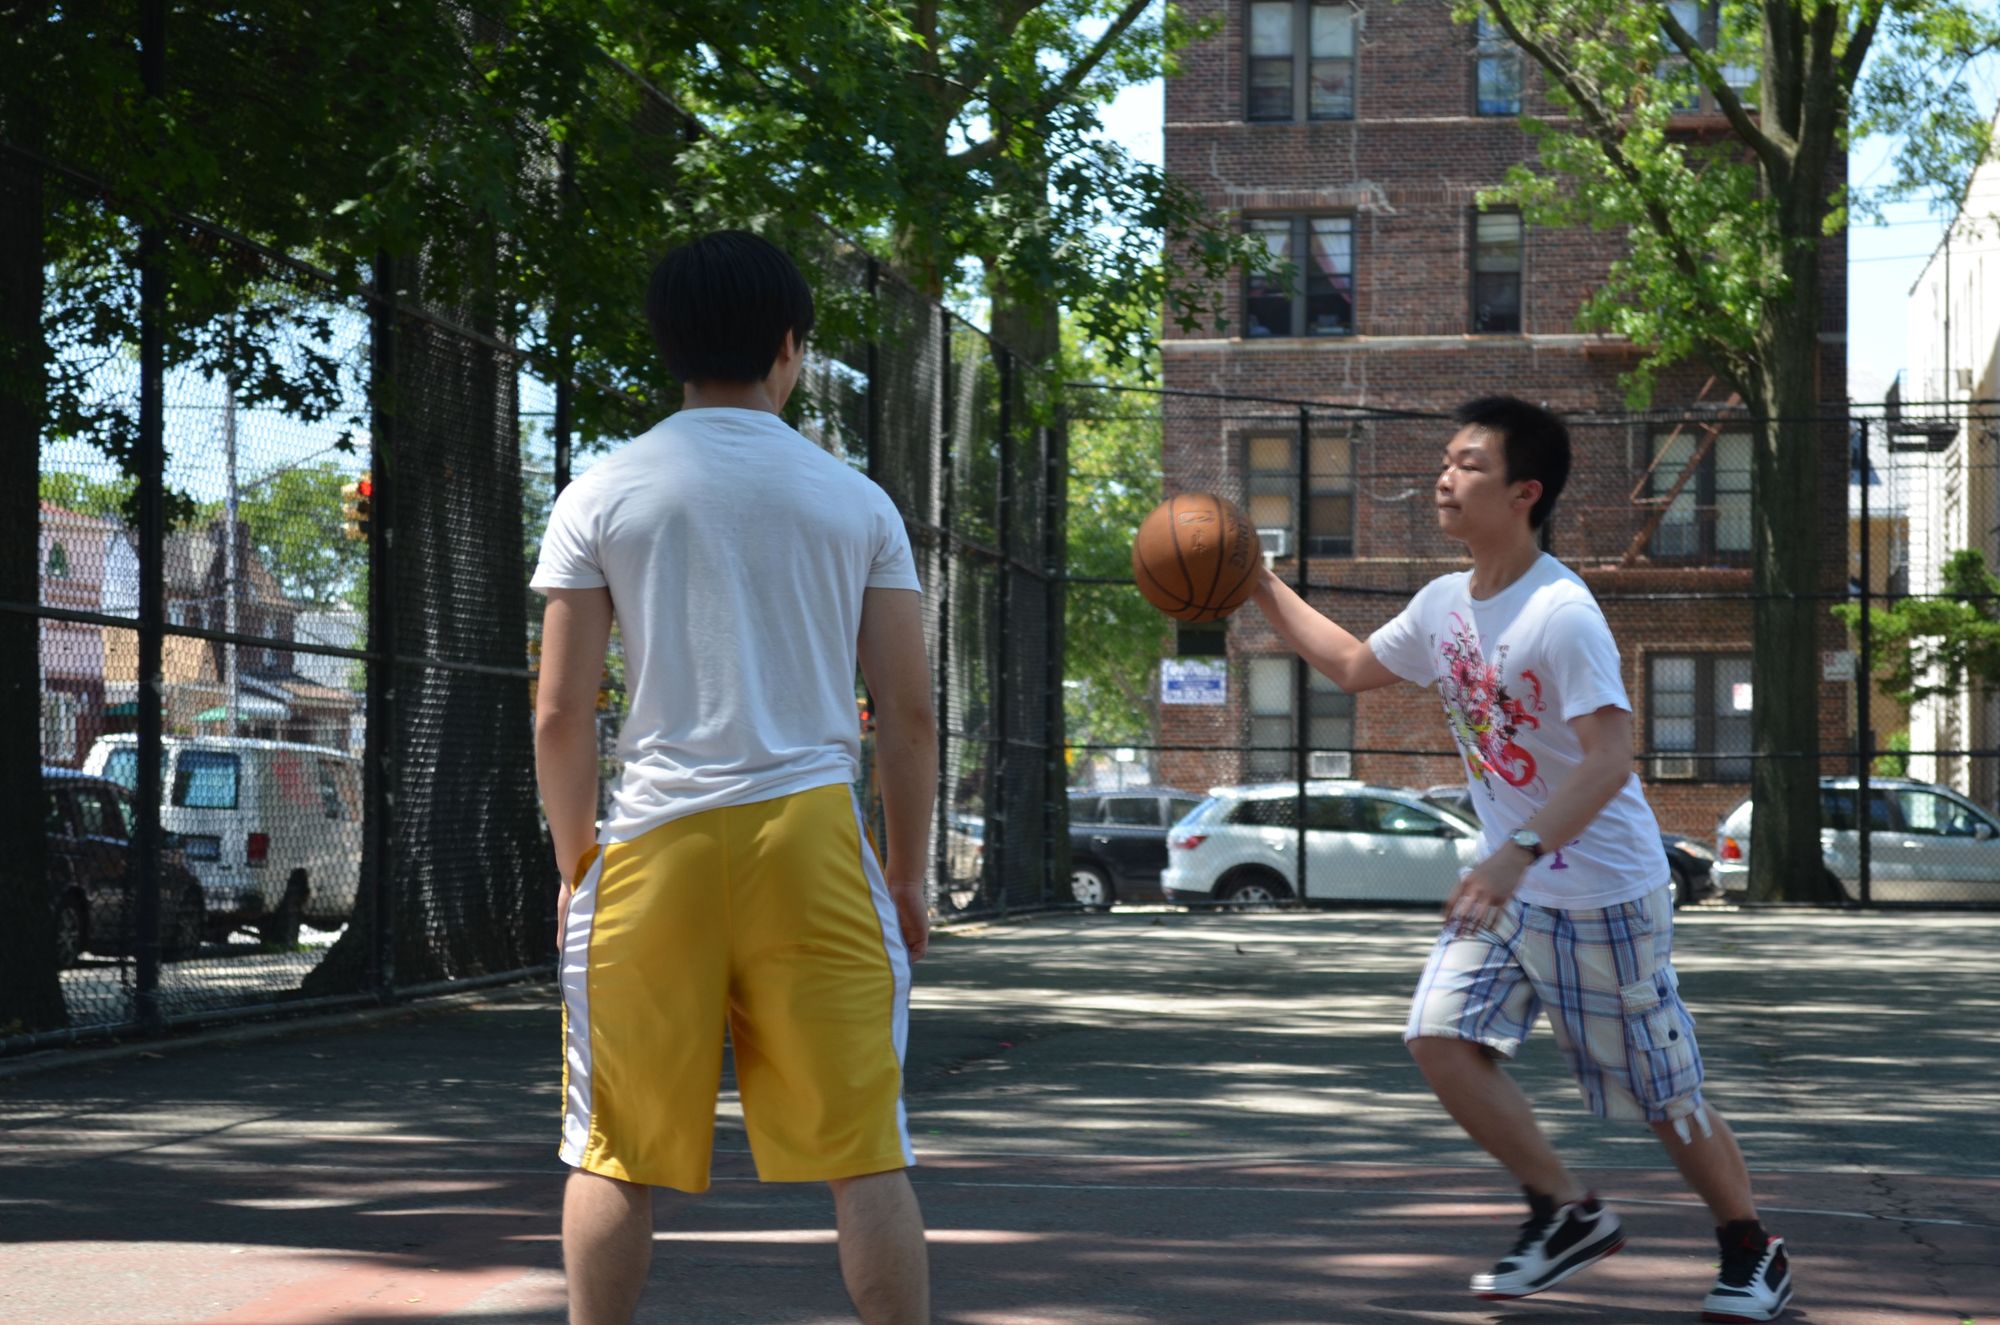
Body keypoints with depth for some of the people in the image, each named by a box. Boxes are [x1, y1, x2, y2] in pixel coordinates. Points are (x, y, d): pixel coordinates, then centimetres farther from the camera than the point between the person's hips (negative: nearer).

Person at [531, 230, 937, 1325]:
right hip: (810, 827, 0)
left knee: (617, 1155, 8)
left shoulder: (601, 495, 4)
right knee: (861, 1152, 3)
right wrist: (906, 877, 14)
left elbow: (559, 715, 0)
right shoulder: (856, 502, 6)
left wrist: (574, 865, 12)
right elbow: (909, 718, 5)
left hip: (656, 835, 0)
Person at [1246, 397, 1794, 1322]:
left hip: (1603, 893, -7)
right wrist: (1264, 590, 15)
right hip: (1508, 883, 7)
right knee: (1440, 1038, -9)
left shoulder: (1562, 614, -23)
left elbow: (1610, 759, -30)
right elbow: (1353, 666, 22)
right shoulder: (1445, 604, 3)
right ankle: (1567, 1213, 6)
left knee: (1663, 1094, 2)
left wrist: (1520, 853, -39)